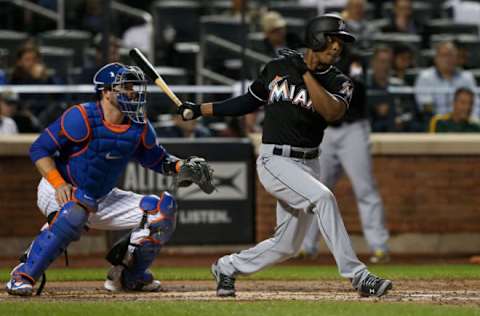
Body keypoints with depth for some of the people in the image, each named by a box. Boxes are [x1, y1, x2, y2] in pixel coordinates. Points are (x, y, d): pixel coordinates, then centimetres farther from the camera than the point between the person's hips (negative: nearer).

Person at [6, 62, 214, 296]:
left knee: (163, 210, -2)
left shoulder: (139, 126, -3)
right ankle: (22, 276, -34)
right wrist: (59, 184, -32)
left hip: (101, 200, 7)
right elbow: (39, 149, -20)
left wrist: (182, 167, -8)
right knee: (75, 211, -42)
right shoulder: (82, 117, -22)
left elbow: (155, 158, 12)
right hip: (59, 192, -7)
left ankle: (126, 276, 12)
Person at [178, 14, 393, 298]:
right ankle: (357, 275, -29)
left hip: (308, 165, 4)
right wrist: (200, 110, 17)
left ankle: (227, 268, 32)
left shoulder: (339, 82, 2)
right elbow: (249, 102, 17)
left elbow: (332, 112, -20)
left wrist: (306, 73, -20)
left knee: (287, 246, 7)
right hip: (276, 161, -4)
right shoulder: (277, 68, 2)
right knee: (323, 198, -28)